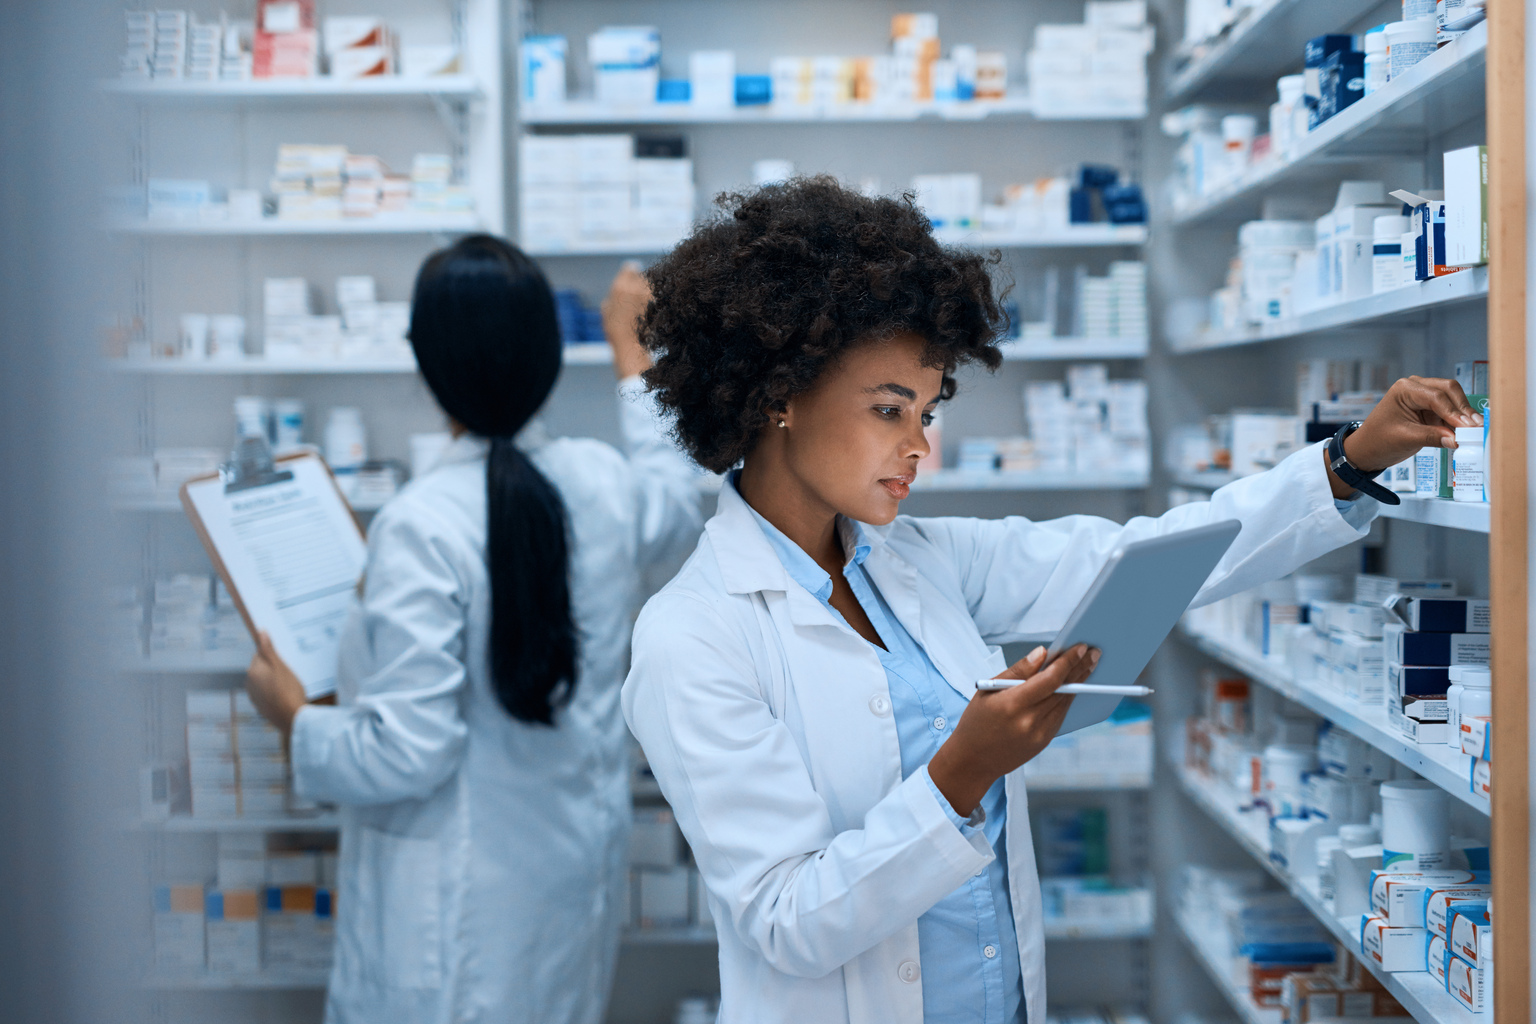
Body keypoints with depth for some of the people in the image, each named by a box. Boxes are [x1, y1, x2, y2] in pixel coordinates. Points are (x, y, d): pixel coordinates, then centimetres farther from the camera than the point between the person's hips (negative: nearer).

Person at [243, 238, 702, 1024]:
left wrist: (293, 719, -2)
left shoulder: (421, 525, -23)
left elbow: (408, 752, -22)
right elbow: (675, 502, 22)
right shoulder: (602, 482, -5)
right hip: (578, 868, 6)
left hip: (461, 898, -6)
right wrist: (630, 353, 34)